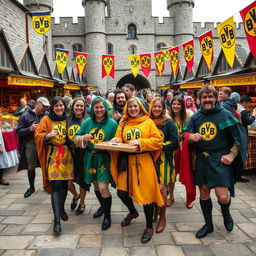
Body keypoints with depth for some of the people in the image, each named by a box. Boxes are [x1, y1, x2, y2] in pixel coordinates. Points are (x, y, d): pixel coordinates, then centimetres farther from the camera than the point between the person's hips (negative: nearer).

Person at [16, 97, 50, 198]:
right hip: (30, 145, 0)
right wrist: (30, 129, -17)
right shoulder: (25, 116, -1)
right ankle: (31, 187, 31)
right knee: (31, 167, 11)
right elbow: (18, 131, -2)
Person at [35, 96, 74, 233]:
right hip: (53, 155, -4)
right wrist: (48, 135, -22)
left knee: (64, 183, 11)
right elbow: (38, 135, -4)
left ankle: (61, 208, 35)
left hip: (66, 154, 4)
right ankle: (57, 219, -10)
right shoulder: (46, 120, 1)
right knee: (56, 185, -12)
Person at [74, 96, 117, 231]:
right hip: (90, 158, 5)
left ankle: (107, 215, 12)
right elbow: (76, 138, 5)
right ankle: (103, 206, 44)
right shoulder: (87, 122, 4)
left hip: (104, 158, -4)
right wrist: (84, 138, -16)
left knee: (103, 187, -10)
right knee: (95, 185, 18)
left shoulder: (112, 123, -6)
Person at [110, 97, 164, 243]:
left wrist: (140, 142, -17)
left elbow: (157, 140, -7)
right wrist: (116, 141, -10)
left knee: (146, 193, -1)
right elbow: (119, 139, 12)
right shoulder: (123, 124, 12)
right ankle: (133, 212, 40)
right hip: (127, 161, 4)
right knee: (122, 191, 7)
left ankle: (149, 227, 19)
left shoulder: (148, 122, 1)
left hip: (144, 161, -4)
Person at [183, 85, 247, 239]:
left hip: (220, 160, -4)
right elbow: (186, 133, 12)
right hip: (202, 159, 4)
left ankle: (226, 213, 27)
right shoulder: (196, 117, 7)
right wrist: (191, 136, -11)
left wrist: (232, 154, -11)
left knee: (223, 197, -10)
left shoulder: (225, 114, -4)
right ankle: (208, 225, 32)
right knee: (204, 192, 12)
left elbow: (240, 136, -3)